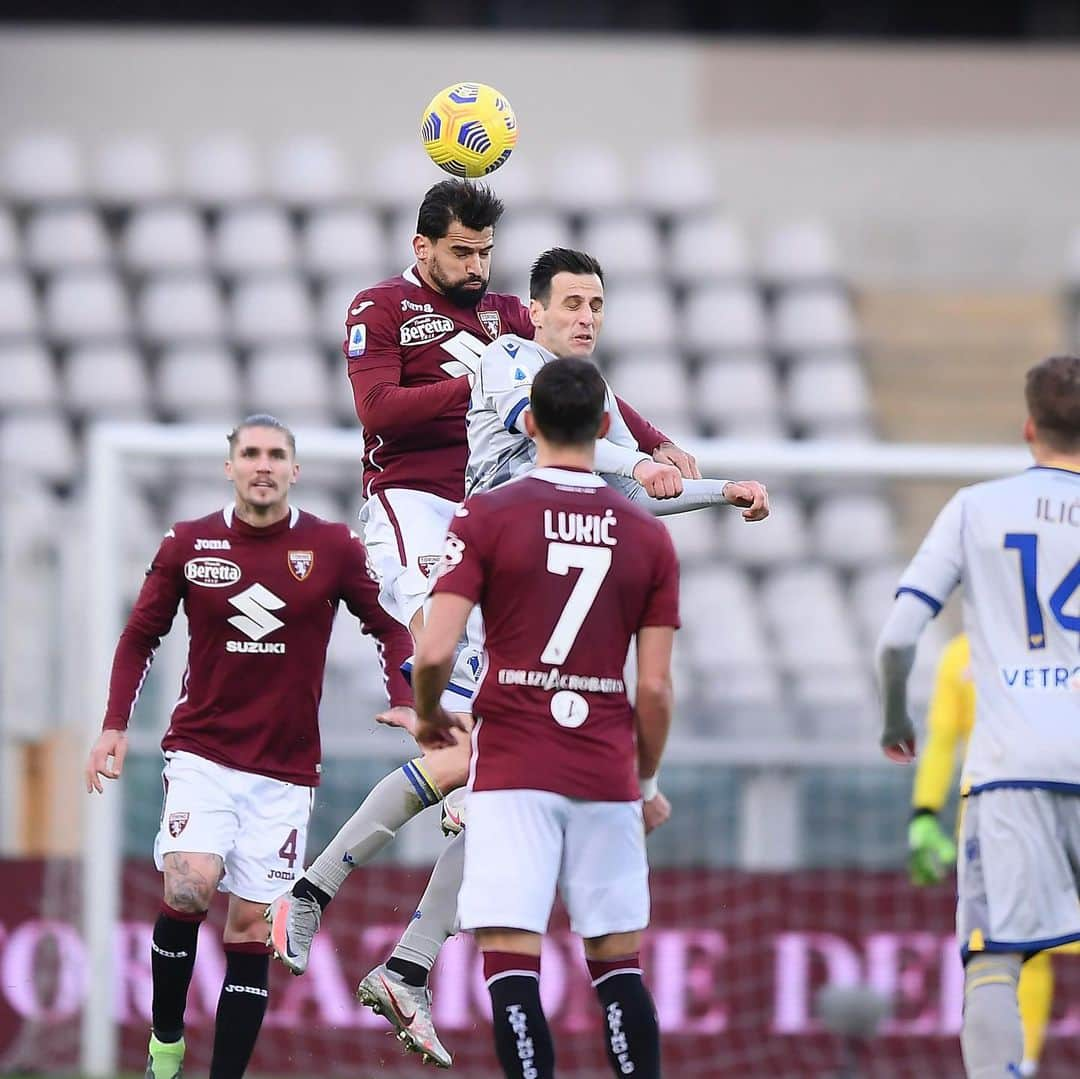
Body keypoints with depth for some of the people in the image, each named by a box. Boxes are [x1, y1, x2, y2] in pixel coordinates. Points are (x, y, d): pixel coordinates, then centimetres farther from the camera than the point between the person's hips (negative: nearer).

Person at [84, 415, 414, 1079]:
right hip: (201, 754, -1)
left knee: (252, 928, 0)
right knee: (190, 886, -23)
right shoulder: (189, 545, 1)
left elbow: (389, 626, 9)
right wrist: (115, 725, 4)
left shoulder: (333, 548, 0)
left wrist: (406, 705, -6)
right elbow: (141, 636, 12)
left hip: (287, 768, 1)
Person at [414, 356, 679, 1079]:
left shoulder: (487, 517, -3)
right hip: (607, 774, 3)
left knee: (510, 961, -5)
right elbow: (656, 688, 3)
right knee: (619, 964, 11)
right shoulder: (649, 536, 5)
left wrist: (428, 717, 10)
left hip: (513, 774, -3)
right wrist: (647, 780, 18)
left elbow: (436, 652, -11)